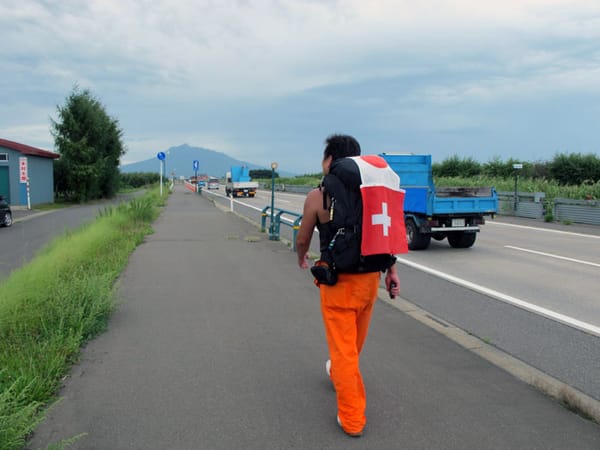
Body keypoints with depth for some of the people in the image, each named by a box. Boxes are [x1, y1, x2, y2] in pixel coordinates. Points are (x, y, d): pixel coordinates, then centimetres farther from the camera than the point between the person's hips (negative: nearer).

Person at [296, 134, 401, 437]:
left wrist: (301, 258, 21)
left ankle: (352, 419, 12)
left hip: (338, 280, -5)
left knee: (343, 347, 4)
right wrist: (391, 271, 7)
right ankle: (338, 373, 53)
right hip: (370, 276, 6)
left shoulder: (317, 196, -10)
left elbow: (303, 239, 0)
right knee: (355, 341, 26)